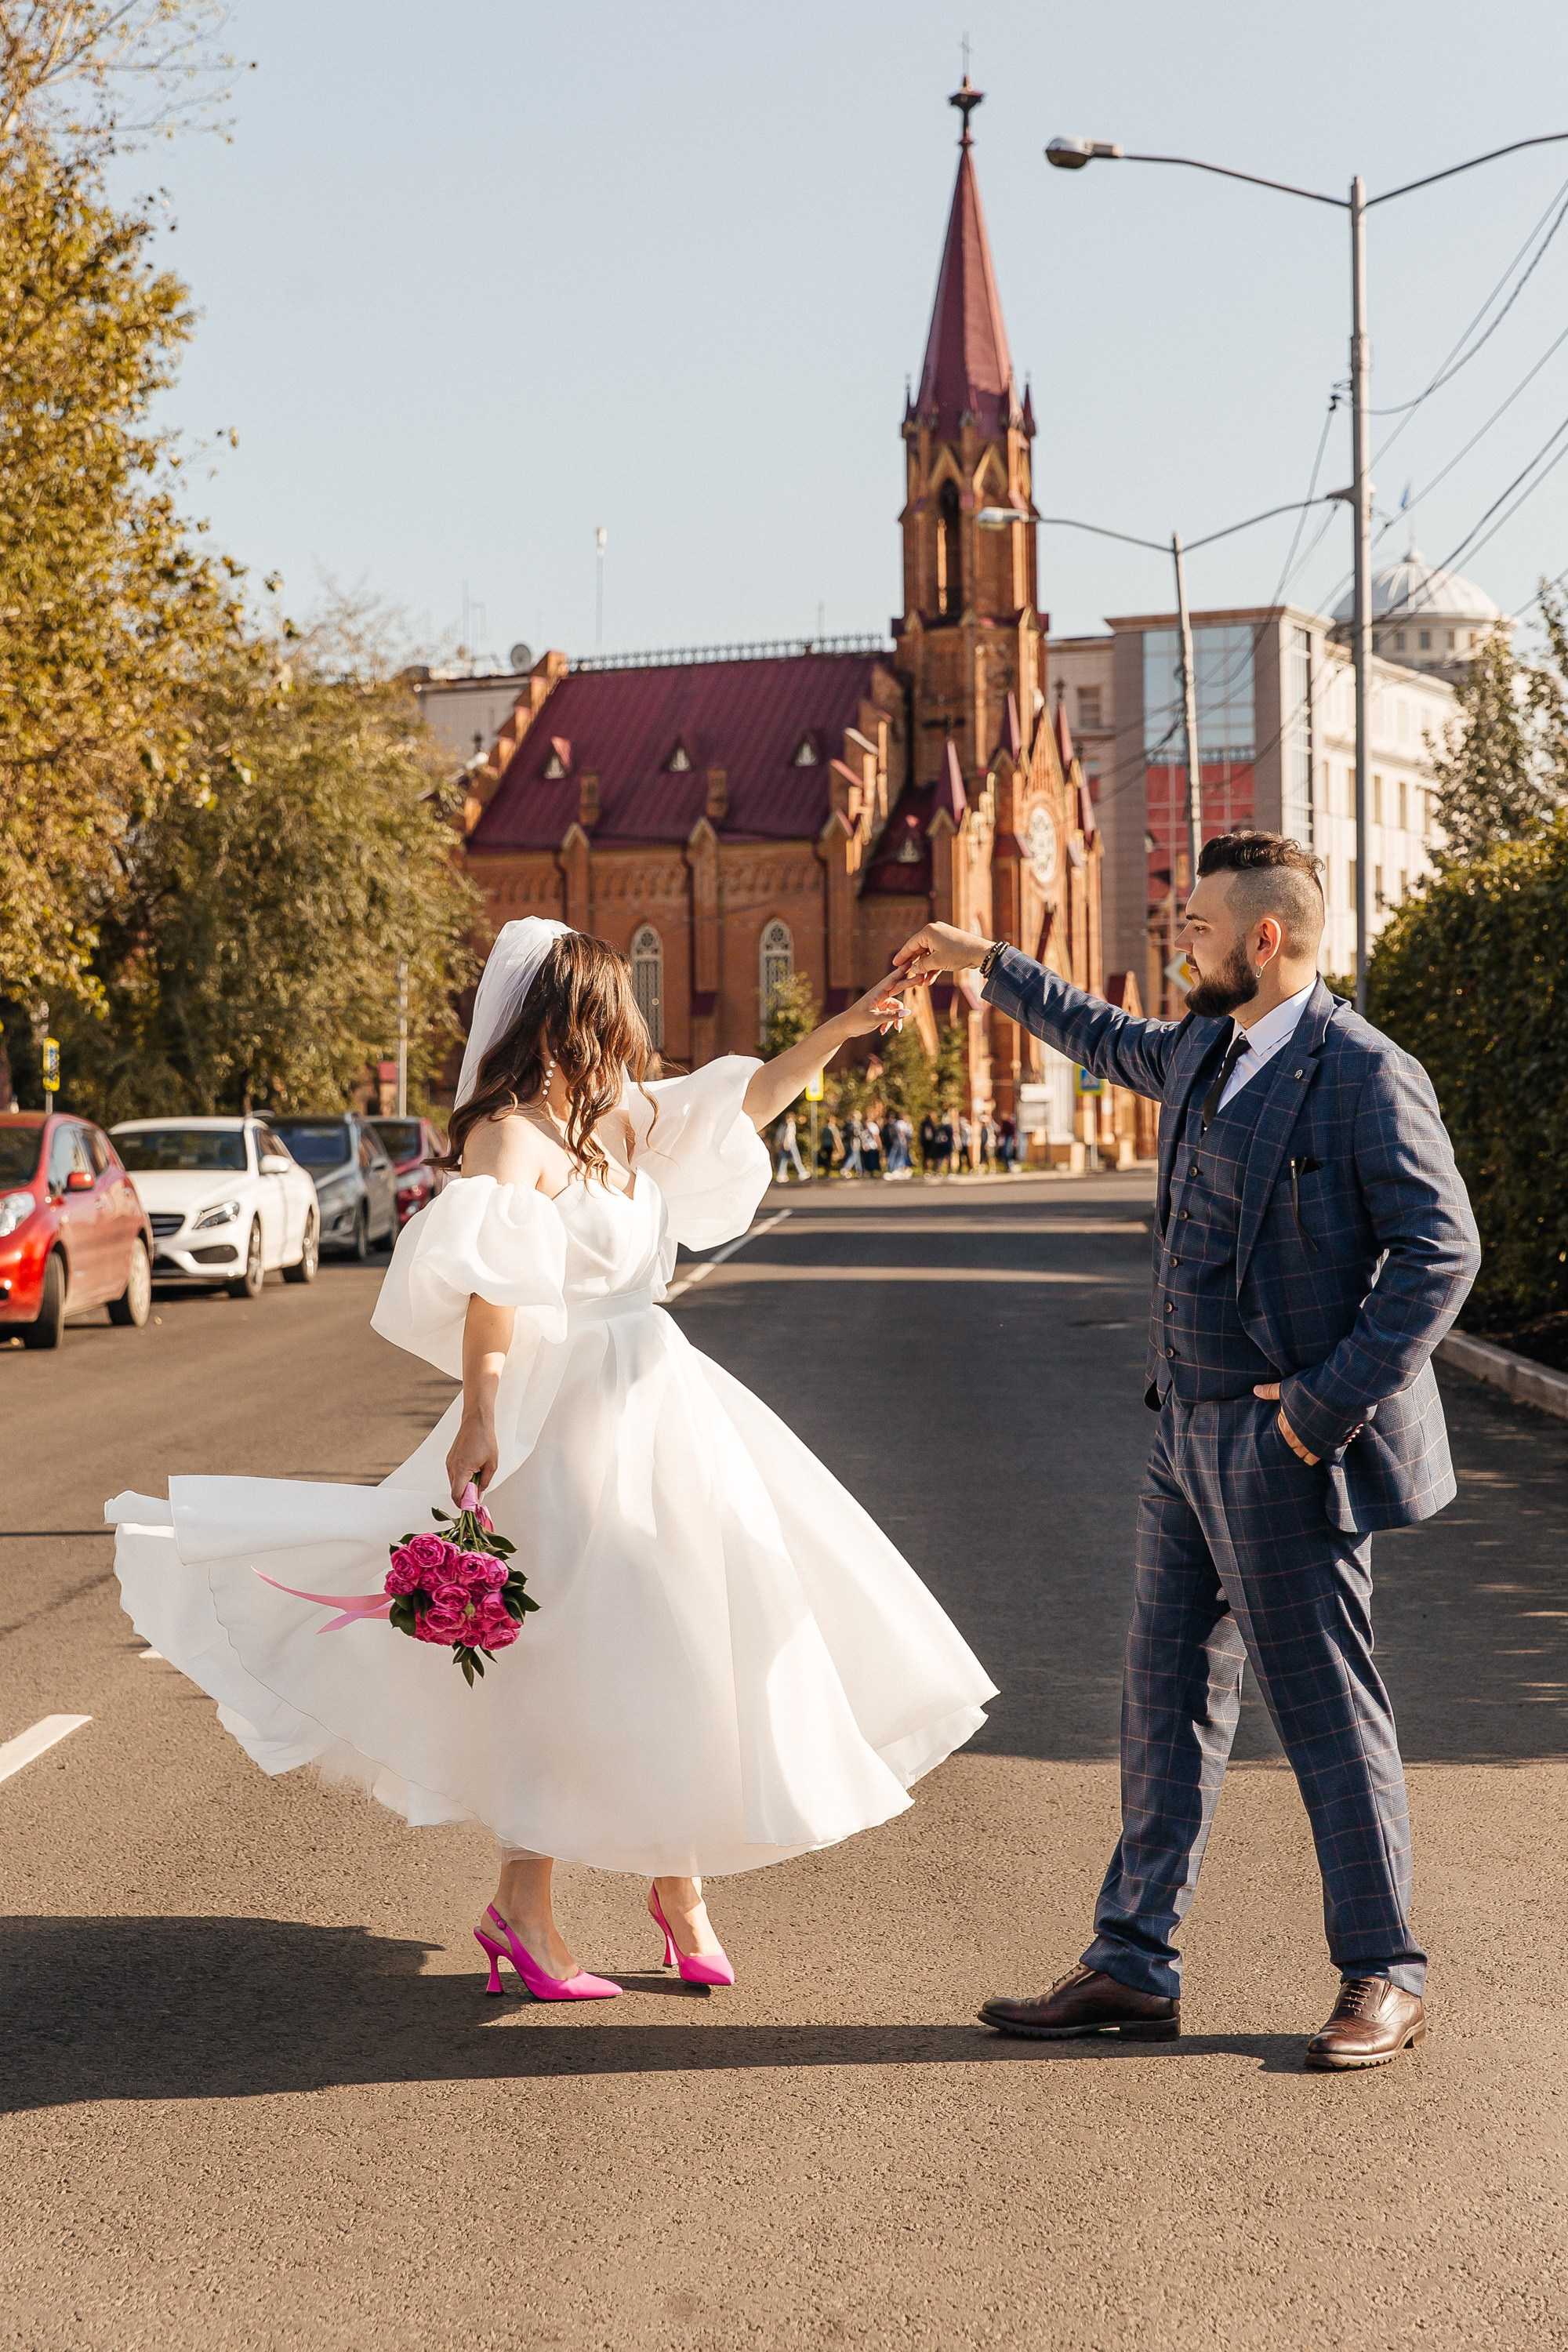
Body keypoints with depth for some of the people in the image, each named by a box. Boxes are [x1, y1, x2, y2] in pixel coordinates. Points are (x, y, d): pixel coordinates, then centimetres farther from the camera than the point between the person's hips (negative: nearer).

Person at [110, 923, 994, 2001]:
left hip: (658, 1406, 9)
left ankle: (679, 1880, 22)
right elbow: (489, 1284, -21)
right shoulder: (512, 1134, -11)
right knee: (576, 1659, -3)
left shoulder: (617, 1118, 13)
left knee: (690, 1641, 10)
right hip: (569, 1419, -9)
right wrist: (479, 1418, -29)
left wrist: (837, 1032, 24)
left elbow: (744, 1103, 26)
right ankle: (523, 1907, 8)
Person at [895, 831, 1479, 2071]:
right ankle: (1134, 1968, 20)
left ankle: (1383, 1979, 15)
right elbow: (1112, 1042, 33)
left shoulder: (1366, 1076, -15)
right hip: (1192, 1432, 9)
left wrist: (1330, 1401, -21)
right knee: (1169, 1697, 12)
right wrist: (987, 966, 36)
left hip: (1288, 1452, -9)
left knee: (1327, 1710, 0)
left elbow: (1441, 1249, -19)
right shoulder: (1206, 1051, 11)